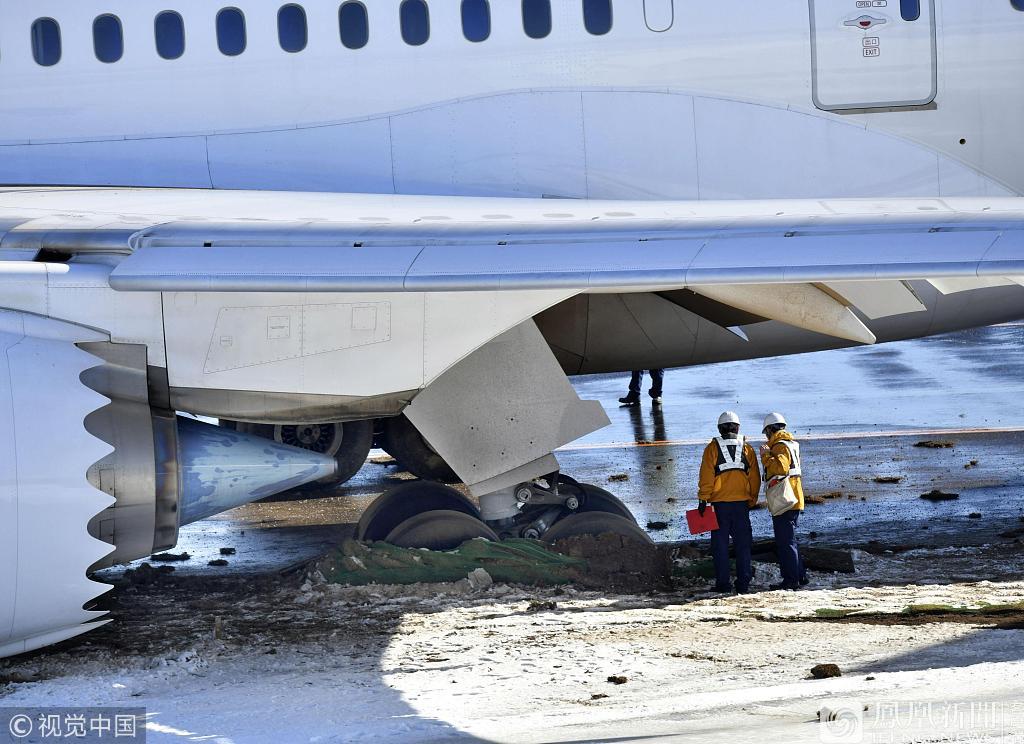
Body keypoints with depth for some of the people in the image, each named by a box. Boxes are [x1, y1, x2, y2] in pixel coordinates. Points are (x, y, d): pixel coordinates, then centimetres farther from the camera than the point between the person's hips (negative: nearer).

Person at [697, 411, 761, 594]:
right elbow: (755, 478, 8)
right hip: (742, 503, 2)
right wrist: (752, 500, 17)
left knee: (720, 544, 3)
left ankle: (723, 583, 2)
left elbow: (706, 476, -6)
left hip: (719, 503, -2)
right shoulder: (747, 449, 6)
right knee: (743, 544, 7)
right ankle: (743, 584, 5)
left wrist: (703, 499, -3)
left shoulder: (712, 448, -1)